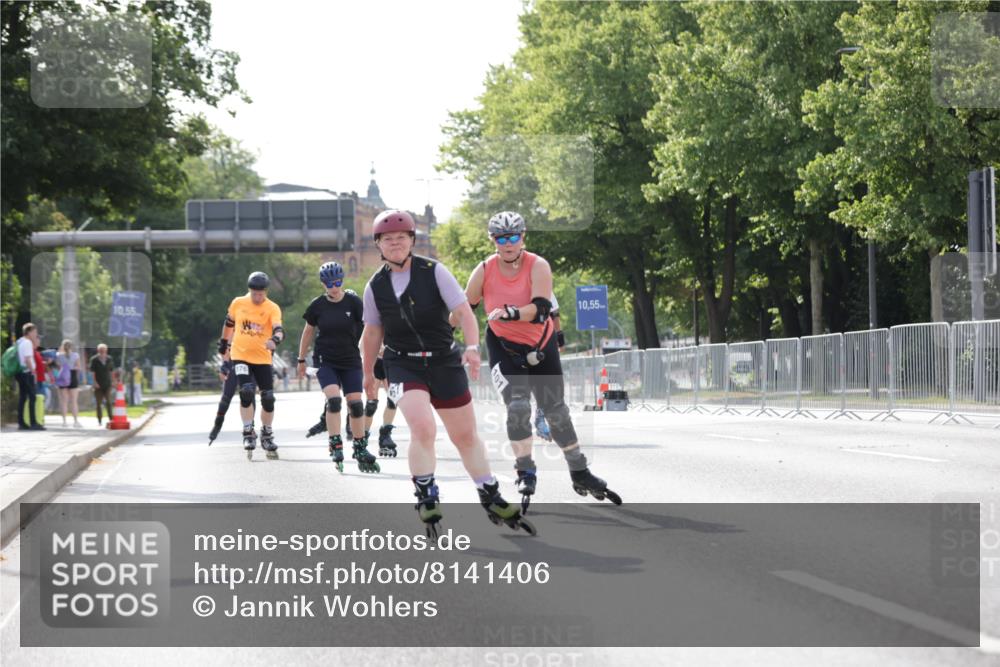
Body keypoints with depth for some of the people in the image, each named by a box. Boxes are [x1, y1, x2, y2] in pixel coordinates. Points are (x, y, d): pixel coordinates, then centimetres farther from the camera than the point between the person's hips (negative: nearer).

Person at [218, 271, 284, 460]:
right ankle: (248, 433, -7)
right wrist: (224, 342, 27)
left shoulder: (272, 308, -9)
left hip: (262, 359, 0)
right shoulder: (238, 303, -1)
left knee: (268, 398, 4)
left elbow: (278, 329, -24)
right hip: (240, 356, 0)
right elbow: (229, 323, 17)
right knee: (247, 391, -20)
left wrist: (275, 340, -45)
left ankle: (266, 435, 26)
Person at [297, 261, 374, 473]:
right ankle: (335, 446, -13)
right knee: (333, 398, -20)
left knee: (355, 403, 0)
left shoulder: (353, 302, -8)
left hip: (350, 360, 1)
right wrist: (301, 359, 15)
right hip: (325, 361, -1)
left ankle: (360, 448, 15)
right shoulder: (317, 305, -4)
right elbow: (308, 332, 9)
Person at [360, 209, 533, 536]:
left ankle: (492, 501, 25)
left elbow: (464, 311, -13)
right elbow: (372, 332, 11)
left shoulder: (434, 272, -8)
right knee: (423, 428, -23)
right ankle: (427, 500, -9)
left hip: (445, 362, 0)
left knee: (466, 435, 9)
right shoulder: (375, 286, -1)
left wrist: (472, 346, -28)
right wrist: (369, 374, 19)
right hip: (403, 365, 0)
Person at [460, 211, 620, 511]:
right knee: (518, 406, -20)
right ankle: (525, 473, -10)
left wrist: (511, 313, -47)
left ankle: (580, 474, 21)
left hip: (541, 345, 1)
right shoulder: (484, 271, -12)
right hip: (503, 346, -1)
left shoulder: (538, 267, -17)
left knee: (556, 411, 8)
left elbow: (541, 308, -31)